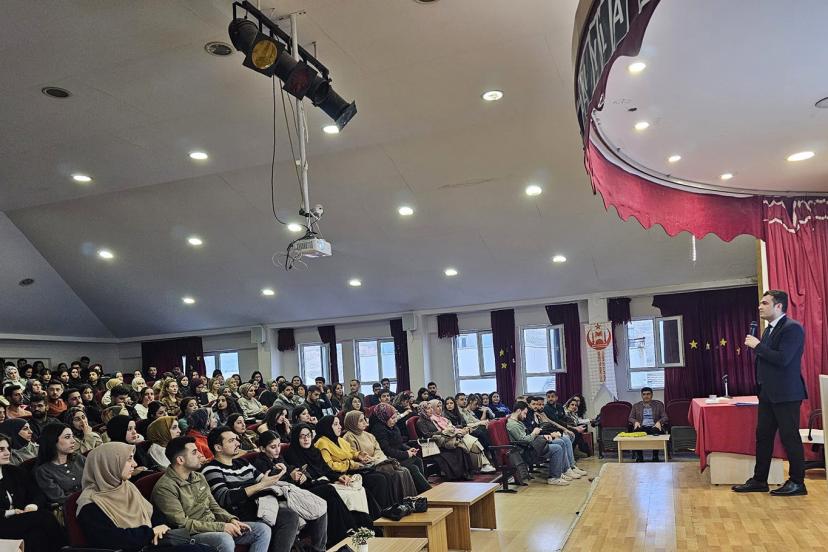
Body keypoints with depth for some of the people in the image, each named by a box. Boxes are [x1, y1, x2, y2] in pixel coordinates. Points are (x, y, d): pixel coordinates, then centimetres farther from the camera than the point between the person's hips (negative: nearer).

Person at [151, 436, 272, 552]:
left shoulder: (199, 477, 12)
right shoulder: (164, 488, -14)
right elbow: (182, 524, -19)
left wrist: (231, 520, -4)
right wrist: (221, 526, -20)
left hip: (214, 528, 8)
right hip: (192, 535, -8)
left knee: (263, 530, -6)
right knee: (225, 540, -38)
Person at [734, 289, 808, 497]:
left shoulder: (792, 328, -14)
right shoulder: (769, 330, 15)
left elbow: (782, 359, -24)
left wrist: (758, 346, -16)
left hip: (785, 394, -9)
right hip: (768, 393, 9)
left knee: (789, 437, 0)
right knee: (763, 436, 11)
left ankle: (797, 482, 12)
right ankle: (759, 480, 19)